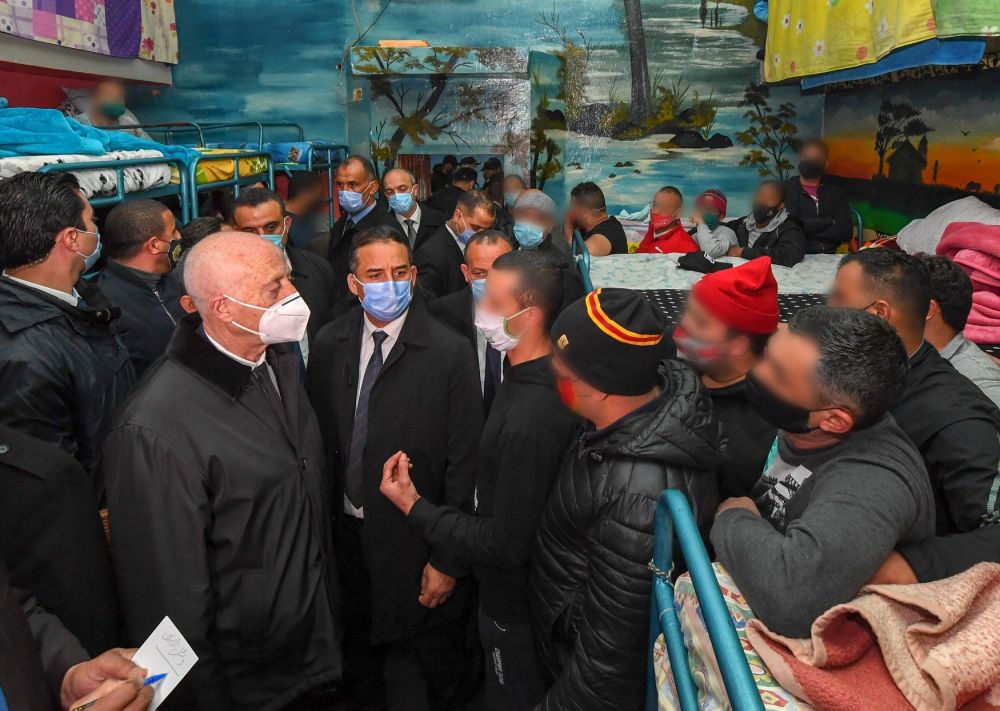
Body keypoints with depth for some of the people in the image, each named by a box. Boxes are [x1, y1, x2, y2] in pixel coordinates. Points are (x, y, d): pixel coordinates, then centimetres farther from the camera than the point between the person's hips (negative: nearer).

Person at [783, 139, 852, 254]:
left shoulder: (836, 193, 14)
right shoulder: (786, 189, 4)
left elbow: (846, 232, 3)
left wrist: (807, 229, -6)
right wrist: (829, 222, 0)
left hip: (828, 257, 2)